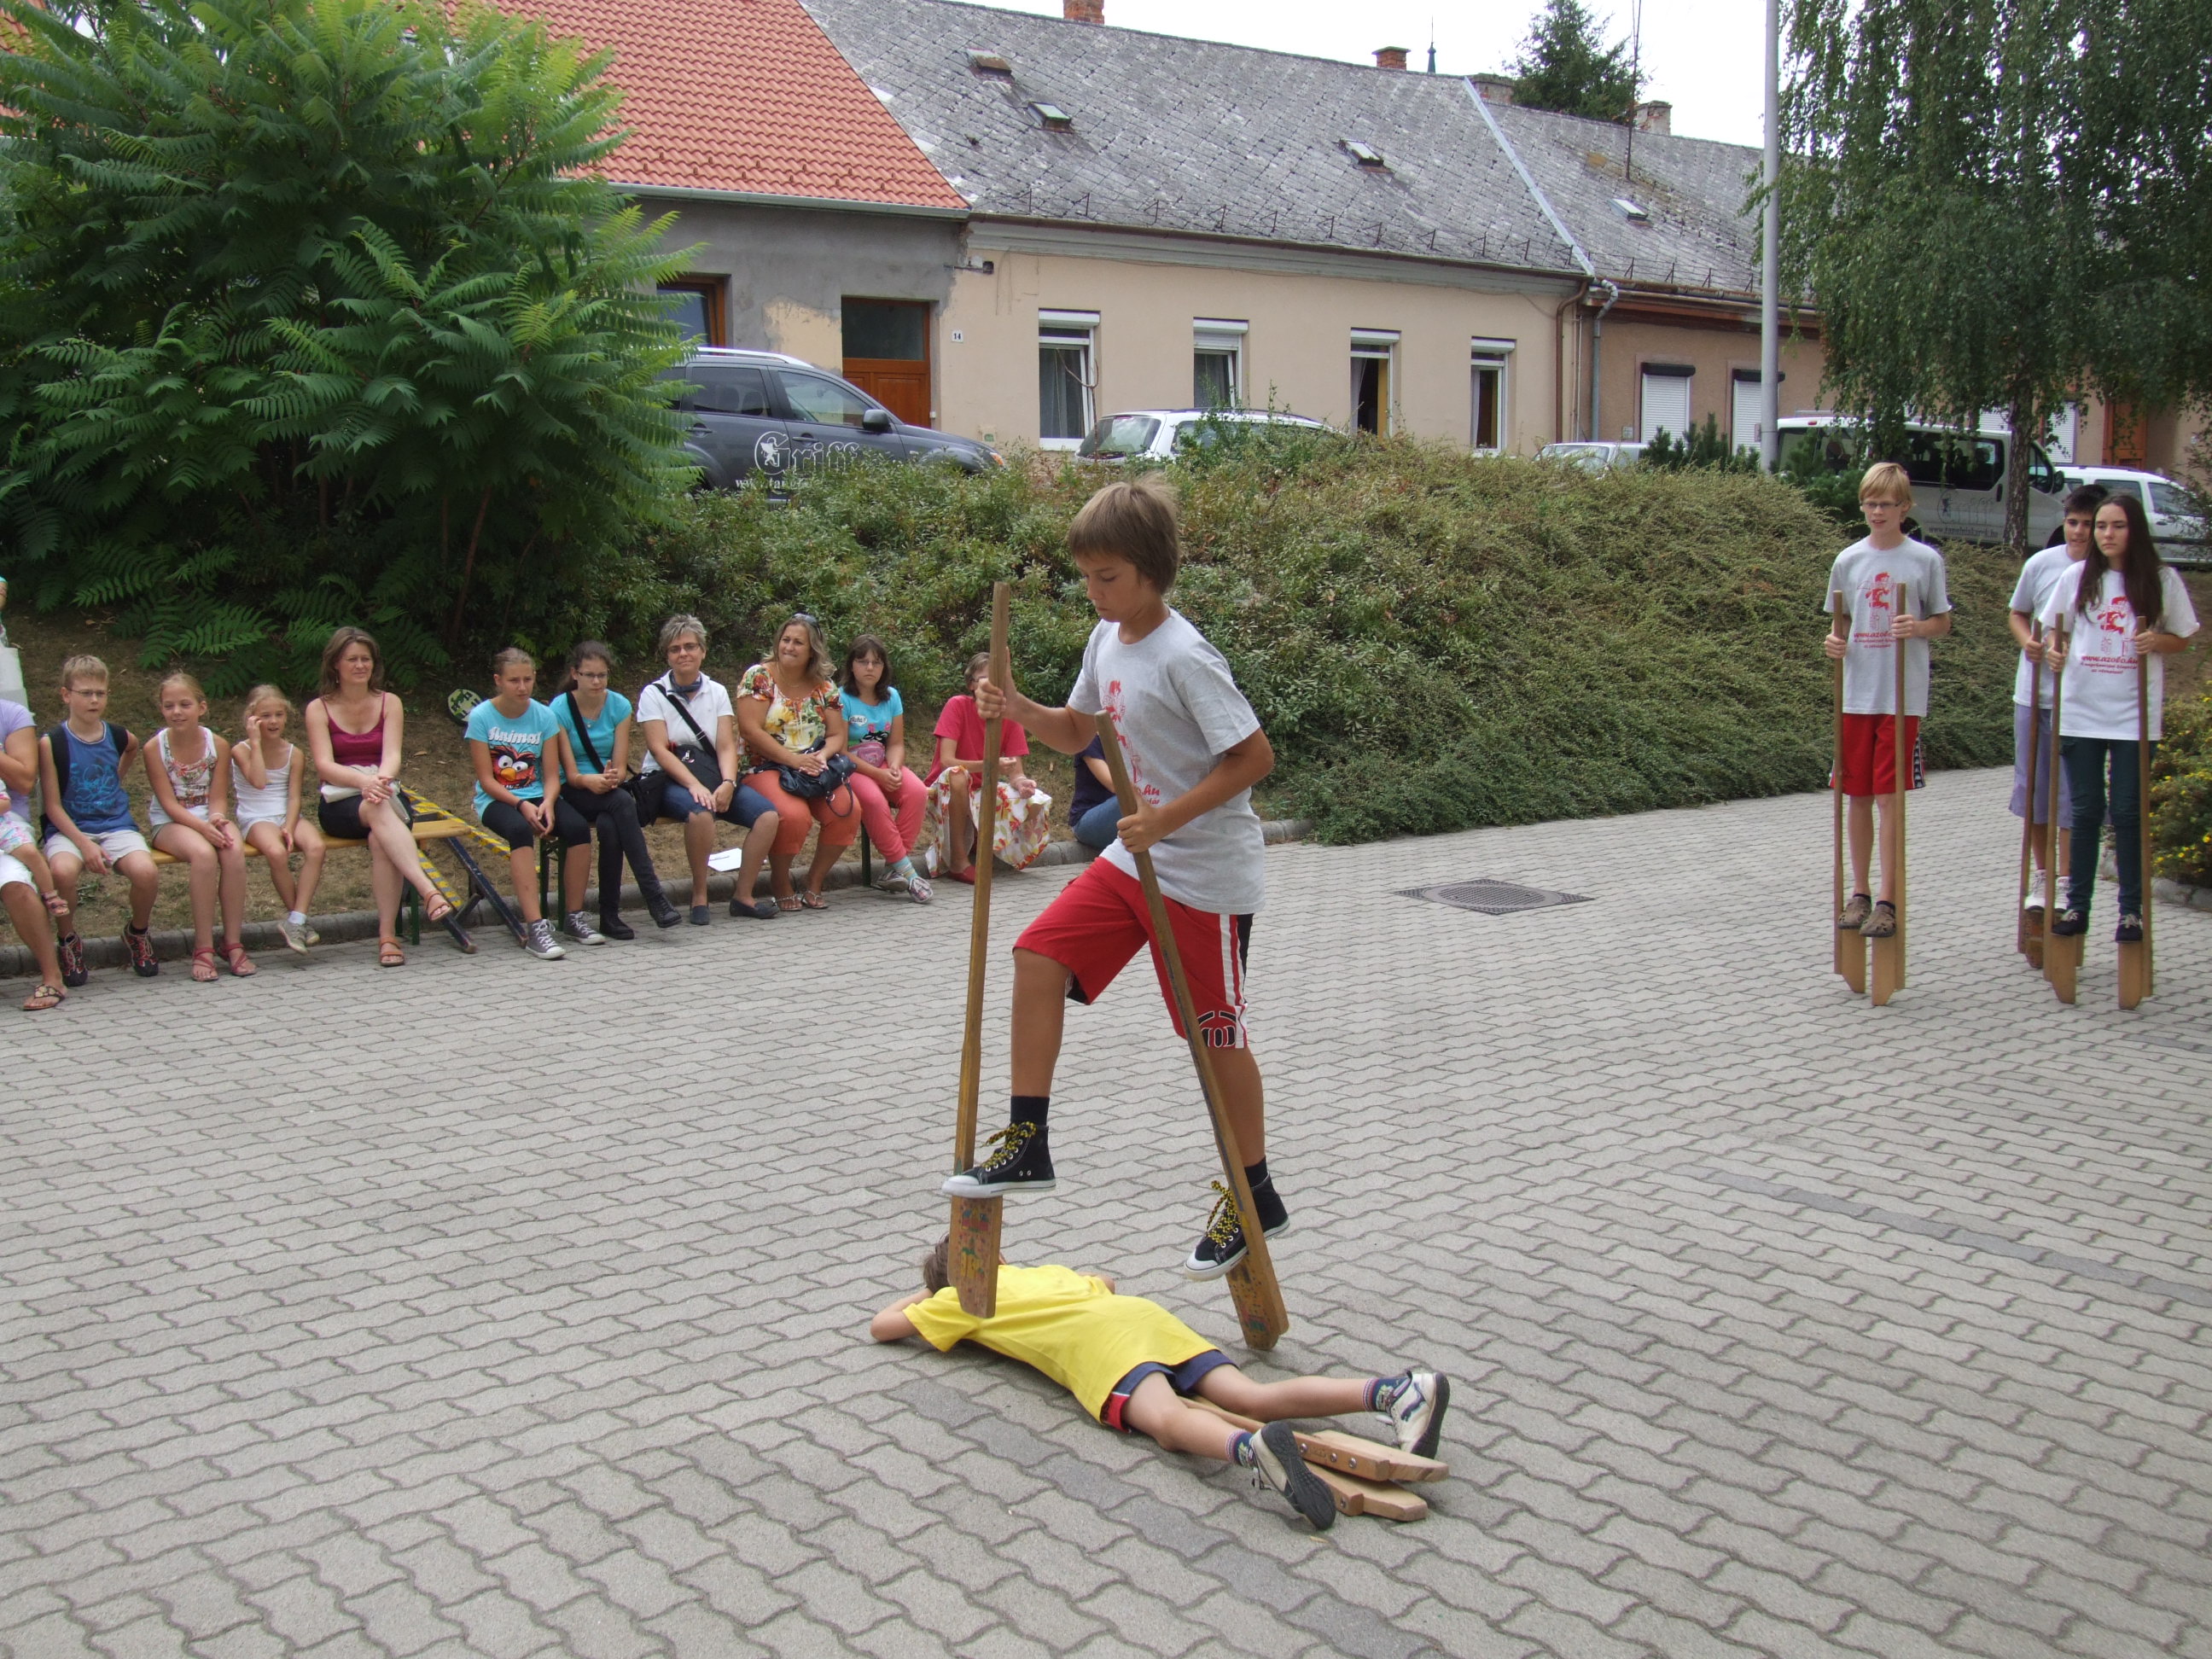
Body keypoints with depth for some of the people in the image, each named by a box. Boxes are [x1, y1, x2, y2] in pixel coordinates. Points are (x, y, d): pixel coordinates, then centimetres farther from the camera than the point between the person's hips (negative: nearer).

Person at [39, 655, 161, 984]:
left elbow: (134, 748, 34)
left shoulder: (116, 735, 5)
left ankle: (138, 934, 4)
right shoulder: (52, 742, -7)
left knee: (146, 871, -29)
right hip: (69, 829, -3)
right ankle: (69, 942, -7)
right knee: (63, 871, -37)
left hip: (116, 825, 3)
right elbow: (53, 806, -8)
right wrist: (84, 843, -19)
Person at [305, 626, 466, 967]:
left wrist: (382, 778, -31)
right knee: (379, 810, -38)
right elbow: (324, 766, -9)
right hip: (340, 803, -1)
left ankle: (388, 935, -38)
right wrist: (363, 780, -30)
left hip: (386, 796, 2)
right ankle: (430, 892, -55)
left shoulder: (389, 703, 9)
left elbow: (392, 755, -6)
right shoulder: (319, 708, 4)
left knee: (380, 838, -36)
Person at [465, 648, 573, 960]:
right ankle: (535, 927, -40)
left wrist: (547, 803, -22)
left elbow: (552, 776, -1)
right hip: (496, 800, -3)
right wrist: (521, 805, -23)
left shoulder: (544, 716, 1)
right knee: (520, 829, -37)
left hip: (537, 796, 3)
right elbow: (487, 781, -9)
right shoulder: (481, 717, -7)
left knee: (577, 827, -27)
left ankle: (575, 916, -11)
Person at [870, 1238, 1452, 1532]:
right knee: (1255, 1397, -12)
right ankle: (1396, 1390, -32)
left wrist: (919, 1297, 51)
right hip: (1141, 1312, 6)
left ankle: (1253, 1446, -65)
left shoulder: (960, 1299, 26)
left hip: (1092, 1340, -6)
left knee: (1168, 1419, -31)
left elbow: (881, 1326, 33)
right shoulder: (1042, 1271, 41)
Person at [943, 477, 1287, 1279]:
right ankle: (1027, 1145, 6)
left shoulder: (1185, 657, -20)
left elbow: (1255, 756, -21)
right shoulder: (1107, 640, 6)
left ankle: (1255, 1196, 21)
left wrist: (1169, 818, -26)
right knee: (1039, 955, -3)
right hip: (1138, 857, 8)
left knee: (1216, 1031, 2)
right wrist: (1019, 709, -1)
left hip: (1207, 873, -8)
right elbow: (1078, 732, 19)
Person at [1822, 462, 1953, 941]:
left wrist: (1918, 627, -15)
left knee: (1890, 797, -4)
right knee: (1858, 795, 8)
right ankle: (1859, 892, 19)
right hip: (1856, 693, 3)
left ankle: (1887, 900, 1)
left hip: (1903, 696, -3)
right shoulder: (1848, 560, 7)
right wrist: (1833, 642, -6)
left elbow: (1943, 623, 6)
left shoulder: (1925, 560, 0)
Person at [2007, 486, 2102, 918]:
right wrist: (2026, 641, -8)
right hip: (2034, 693, 3)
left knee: (2073, 793, -1)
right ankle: (2042, 874, 25)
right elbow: (2017, 614, 13)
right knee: (2033, 787, 11)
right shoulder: (2041, 563, -1)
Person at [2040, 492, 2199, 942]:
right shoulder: (2077, 577, 4)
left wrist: (2156, 641, -14)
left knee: (2129, 813, 1)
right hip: (2080, 712, 1)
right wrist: (2053, 651, -11)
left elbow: (2182, 638, 8)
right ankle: (2077, 905, 13)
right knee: (2085, 811, 6)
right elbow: (2053, 629, 12)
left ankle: (2132, 909, 10)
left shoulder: (2163, 580, 1)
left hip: (2135, 715, -1)